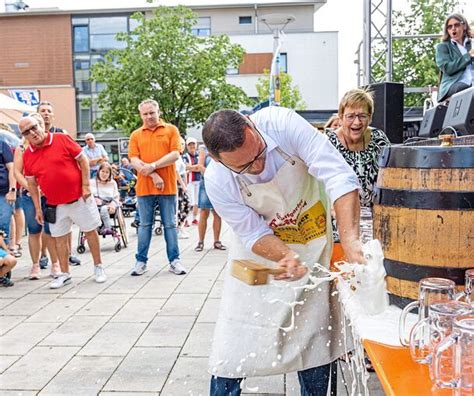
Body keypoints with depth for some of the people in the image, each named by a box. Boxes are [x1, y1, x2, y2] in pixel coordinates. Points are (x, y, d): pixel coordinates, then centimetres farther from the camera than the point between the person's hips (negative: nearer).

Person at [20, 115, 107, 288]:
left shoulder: (62, 139, -9)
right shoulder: (27, 155, 1)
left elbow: (83, 160, -6)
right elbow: (31, 183, 7)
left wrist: (86, 185, -11)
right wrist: (38, 208, 6)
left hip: (79, 198, -3)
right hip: (55, 205, 3)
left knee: (90, 231, 7)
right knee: (60, 238, 9)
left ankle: (98, 267, 21)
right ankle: (65, 274, 21)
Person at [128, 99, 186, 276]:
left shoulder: (171, 130, 4)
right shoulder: (136, 135, 8)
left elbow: (175, 154, -7)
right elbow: (134, 160, -1)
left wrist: (153, 165, -15)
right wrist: (153, 175, -14)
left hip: (168, 186, -1)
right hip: (144, 187, 2)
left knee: (170, 225, 6)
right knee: (145, 225, 9)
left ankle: (174, 260, 13)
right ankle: (141, 261, 18)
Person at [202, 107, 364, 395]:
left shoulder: (282, 124, -30)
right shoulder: (217, 181, -25)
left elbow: (339, 176, -34)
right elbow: (254, 234, -18)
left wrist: (350, 240, -45)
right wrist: (286, 257, -39)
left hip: (313, 237, 1)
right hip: (261, 248, 0)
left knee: (316, 335, 9)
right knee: (235, 340, 2)